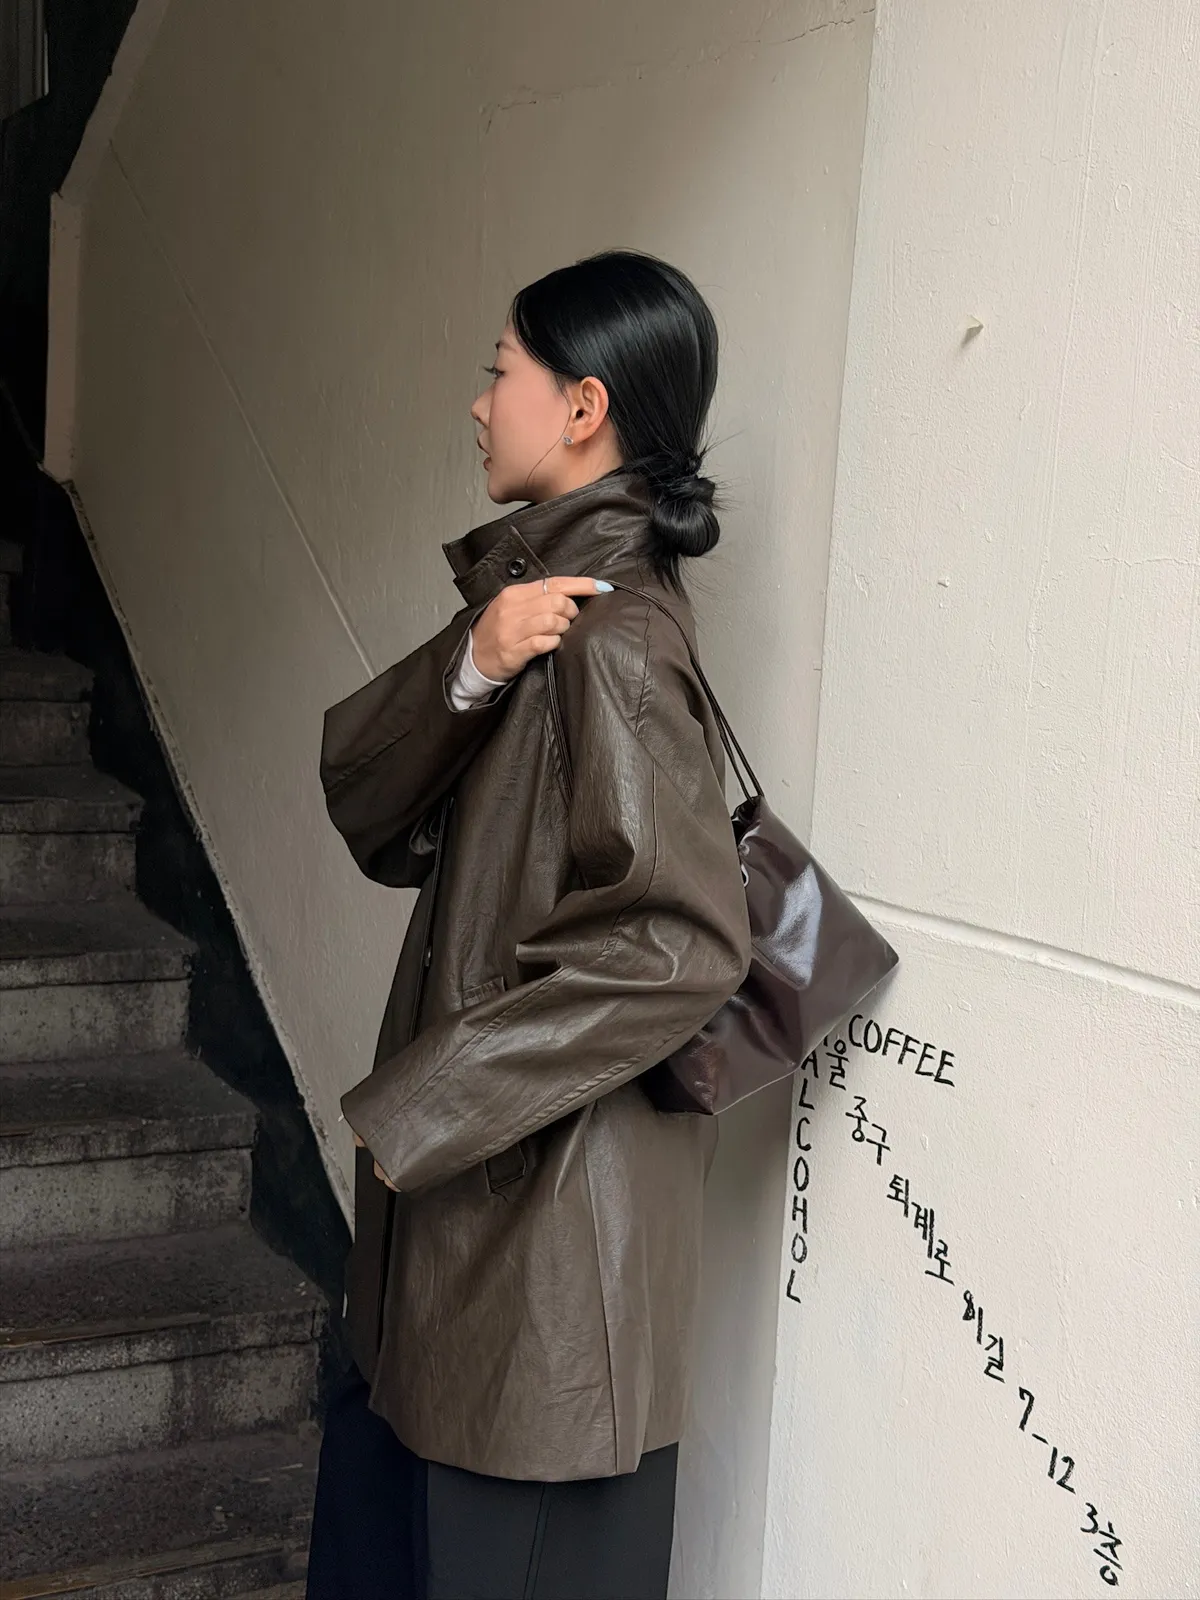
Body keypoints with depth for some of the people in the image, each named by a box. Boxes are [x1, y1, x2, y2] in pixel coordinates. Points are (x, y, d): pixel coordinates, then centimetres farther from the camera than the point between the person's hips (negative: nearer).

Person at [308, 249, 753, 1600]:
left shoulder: (608, 632, -20)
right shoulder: (530, 590, 9)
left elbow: (679, 940, -26)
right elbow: (365, 802, 2)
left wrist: (424, 1105, -20)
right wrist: (467, 668, -18)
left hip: (550, 1197, -9)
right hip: (461, 1183, 9)